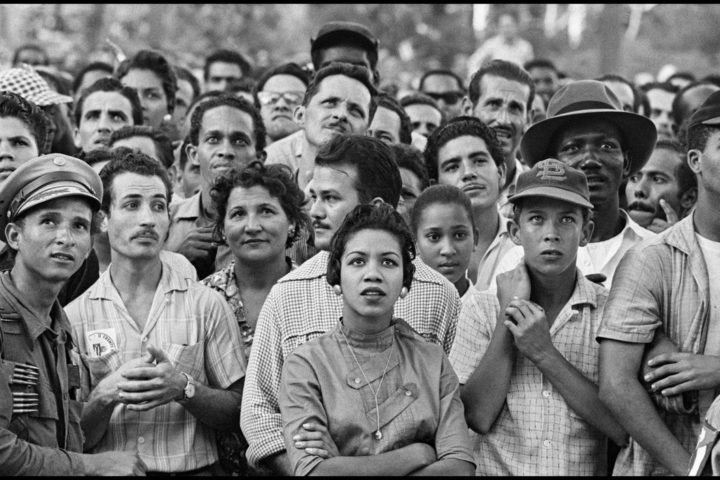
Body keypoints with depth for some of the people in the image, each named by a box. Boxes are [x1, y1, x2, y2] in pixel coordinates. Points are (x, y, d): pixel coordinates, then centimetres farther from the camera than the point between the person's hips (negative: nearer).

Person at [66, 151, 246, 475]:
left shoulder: (206, 305, 2)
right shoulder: (75, 316, 3)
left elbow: (239, 412, 4)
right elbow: (71, 438, 4)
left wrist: (183, 388, -12)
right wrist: (106, 394, -13)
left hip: (192, 469, 0)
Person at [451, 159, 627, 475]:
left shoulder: (611, 312, 3)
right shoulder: (481, 309, 5)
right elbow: (477, 417, -5)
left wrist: (544, 354, -10)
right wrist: (509, 311, -5)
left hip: (586, 470, 0)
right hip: (496, 469, 0)